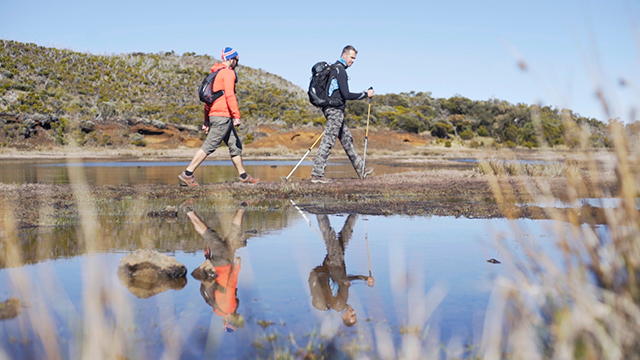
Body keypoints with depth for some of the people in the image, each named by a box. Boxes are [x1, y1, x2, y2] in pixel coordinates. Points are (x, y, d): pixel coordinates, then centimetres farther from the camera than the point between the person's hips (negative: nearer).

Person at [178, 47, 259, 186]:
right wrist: (236, 116, -19)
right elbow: (230, 95, -18)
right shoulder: (228, 73, -7)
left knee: (235, 145, 13)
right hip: (222, 116, -10)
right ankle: (187, 174, -10)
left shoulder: (215, 74, 22)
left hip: (214, 116, 10)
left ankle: (243, 176, 18)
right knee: (209, 146, -10)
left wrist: (206, 121, 21)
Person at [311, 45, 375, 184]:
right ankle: (317, 174, -12)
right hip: (335, 110, -11)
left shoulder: (334, 68, 19)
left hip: (332, 109, 11)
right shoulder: (340, 70, -13)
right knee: (328, 141, -11)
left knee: (347, 139, 14)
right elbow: (346, 95, -20)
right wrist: (366, 94, -12)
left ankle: (360, 169, 21)